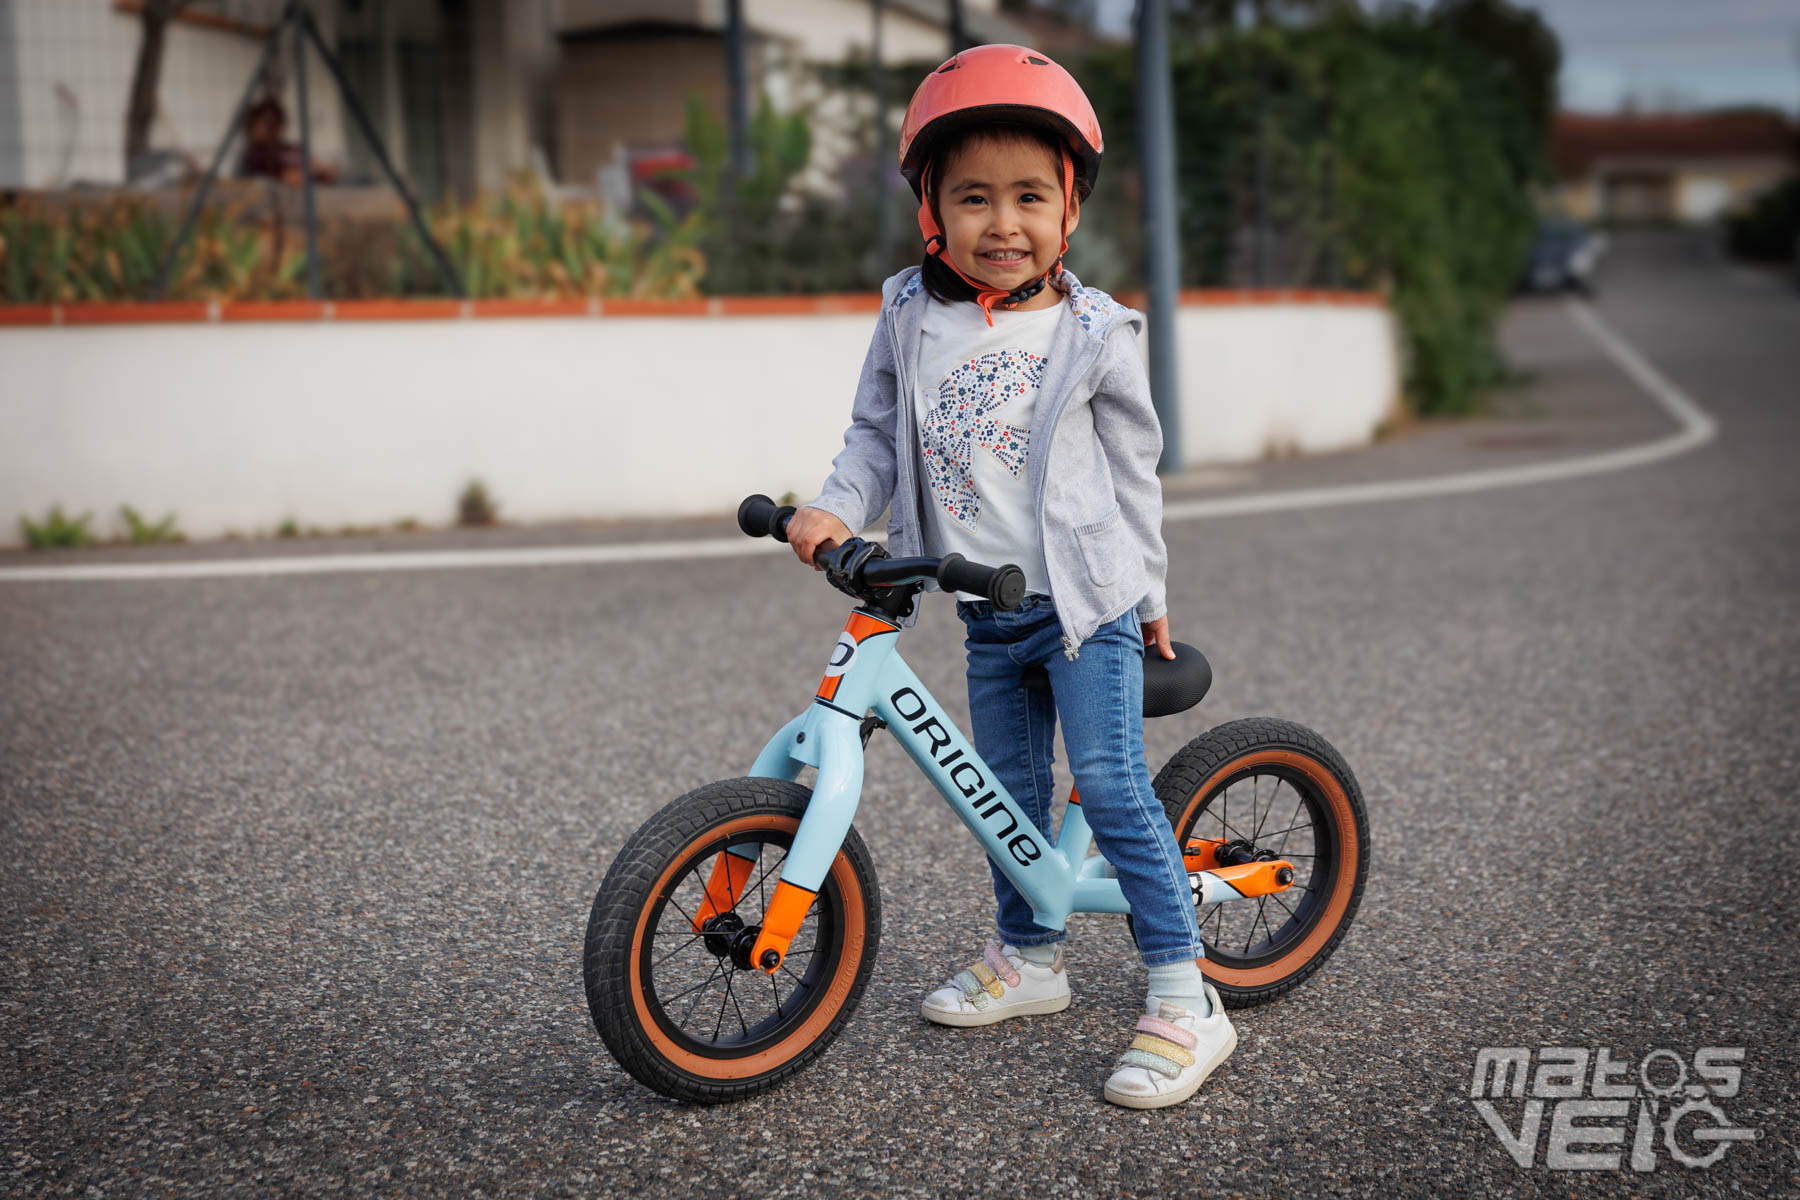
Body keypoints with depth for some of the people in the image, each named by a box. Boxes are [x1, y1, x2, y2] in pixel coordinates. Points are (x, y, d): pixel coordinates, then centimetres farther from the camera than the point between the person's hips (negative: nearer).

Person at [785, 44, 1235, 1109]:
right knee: (1008, 788, 15)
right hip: (986, 609, 4)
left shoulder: (1092, 334, -6)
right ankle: (1030, 958, 34)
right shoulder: (911, 320, 1)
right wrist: (837, 509, -11)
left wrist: (1148, 598, 6)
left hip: (1086, 597, -4)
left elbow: (1134, 470, 2)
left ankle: (1186, 994, -4)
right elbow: (878, 434, 8)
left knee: (1111, 782, -11)